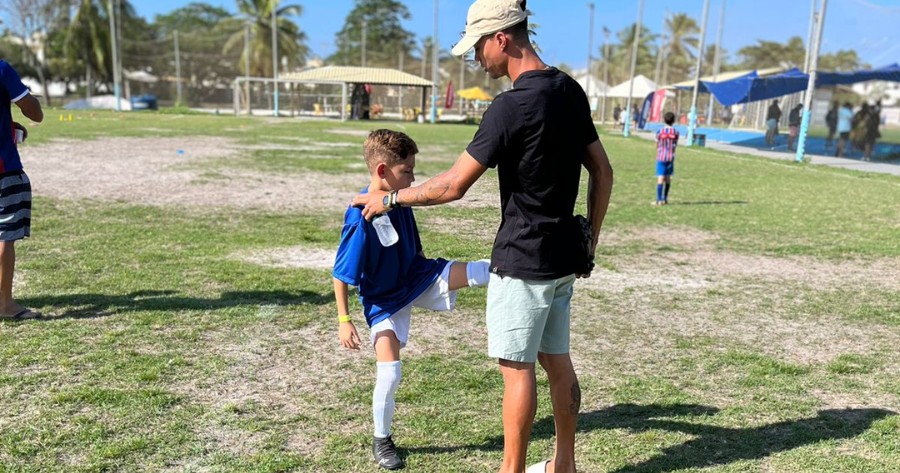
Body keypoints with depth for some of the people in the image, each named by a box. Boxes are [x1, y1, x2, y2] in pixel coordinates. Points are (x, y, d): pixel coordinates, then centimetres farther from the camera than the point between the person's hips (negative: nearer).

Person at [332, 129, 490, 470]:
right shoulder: (361, 218, -28)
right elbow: (341, 274, -21)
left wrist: (426, 270, 24)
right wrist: (344, 320, -21)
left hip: (419, 278, 6)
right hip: (384, 299, -5)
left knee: (482, 272, -12)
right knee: (389, 373, -4)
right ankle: (382, 441, 17)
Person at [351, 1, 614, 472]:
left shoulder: (512, 106, -19)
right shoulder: (571, 90, 6)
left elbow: (452, 186, -17)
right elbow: (603, 172, 11)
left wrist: (389, 198, -4)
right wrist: (589, 240, 17)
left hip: (522, 262, -8)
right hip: (563, 258, 9)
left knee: (517, 368, 3)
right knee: (557, 361, 17)